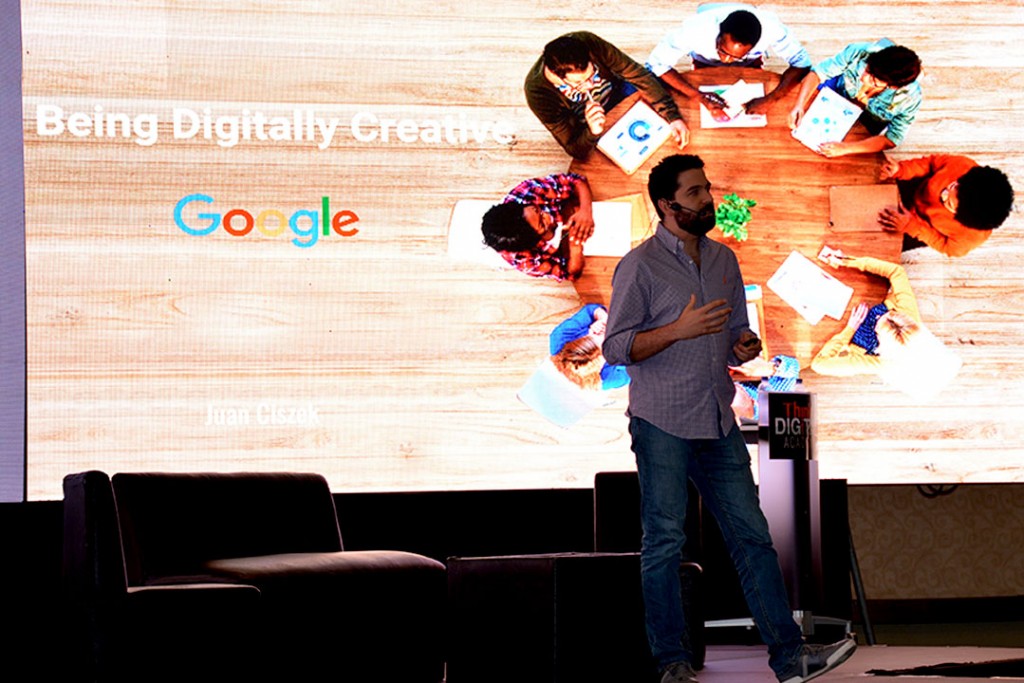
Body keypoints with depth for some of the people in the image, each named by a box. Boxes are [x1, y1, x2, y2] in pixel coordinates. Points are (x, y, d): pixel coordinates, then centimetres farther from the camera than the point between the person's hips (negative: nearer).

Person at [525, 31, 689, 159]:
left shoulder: (588, 42, -33)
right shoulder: (537, 94, -36)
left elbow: (638, 74, -23)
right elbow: (575, 151, -29)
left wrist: (672, 117, -29)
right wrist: (592, 132, -51)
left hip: (616, 91, 3)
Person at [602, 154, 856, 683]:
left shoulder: (724, 260, 14)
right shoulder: (639, 266, -6)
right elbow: (616, 346, -10)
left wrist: (746, 345, -2)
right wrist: (679, 330, -22)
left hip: (718, 422, 6)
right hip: (662, 425, -6)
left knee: (752, 535, 4)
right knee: (665, 542, 0)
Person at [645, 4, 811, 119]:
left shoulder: (771, 29, -45)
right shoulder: (695, 29, -48)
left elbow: (801, 62, -31)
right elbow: (656, 63, -39)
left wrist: (770, 99, -45)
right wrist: (698, 96, -49)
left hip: (751, 63, 1)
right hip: (706, 62, -1)